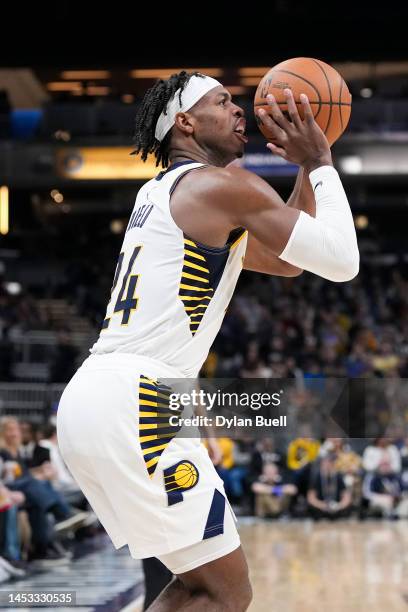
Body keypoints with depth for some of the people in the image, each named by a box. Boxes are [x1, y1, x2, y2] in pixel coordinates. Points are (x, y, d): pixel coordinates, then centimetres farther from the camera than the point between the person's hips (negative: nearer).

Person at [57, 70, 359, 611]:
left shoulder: (160, 192, 25)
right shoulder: (223, 184, -4)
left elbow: (287, 261, 33)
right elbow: (342, 260, -6)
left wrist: (308, 168, 25)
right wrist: (322, 162, 5)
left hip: (87, 398, 10)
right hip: (133, 404, -10)